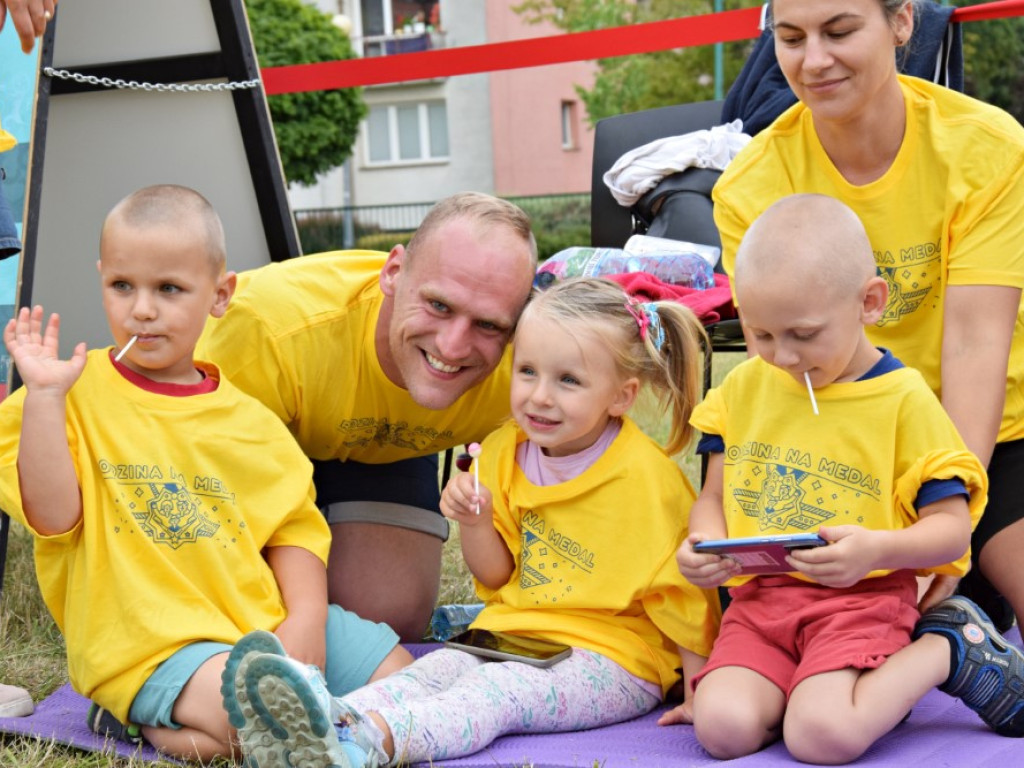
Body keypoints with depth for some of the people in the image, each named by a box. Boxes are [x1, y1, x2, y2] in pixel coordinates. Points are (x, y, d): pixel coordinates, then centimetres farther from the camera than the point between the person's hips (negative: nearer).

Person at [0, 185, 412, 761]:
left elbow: (294, 522, 12)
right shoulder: (78, 396, -1)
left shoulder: (246, 419, 9)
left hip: (265, 623, 6)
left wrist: (306, 615, -5)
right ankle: (138, 722, -4)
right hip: (148, 641, -6)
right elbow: (54, 518, -13)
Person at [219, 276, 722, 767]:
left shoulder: (643, 477, -11)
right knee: (439, 666, -23)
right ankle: (334, 719, -51)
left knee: (495, 689, -31)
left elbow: (681, 595, -5)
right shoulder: (506, 452, 6)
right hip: (513, 636, 6)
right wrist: (475, 523, -8)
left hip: (610, 661, -6)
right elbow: (497, 575, 13)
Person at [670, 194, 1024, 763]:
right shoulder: (743, 387, 9)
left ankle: (946, 650, 1)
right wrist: (704, 544, -7)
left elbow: (951, 527, -4)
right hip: (758, 597, 4)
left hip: (861, 596, -4)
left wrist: (876, 549, -24)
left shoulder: (904, 400, -4)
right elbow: (715, 495, 16)